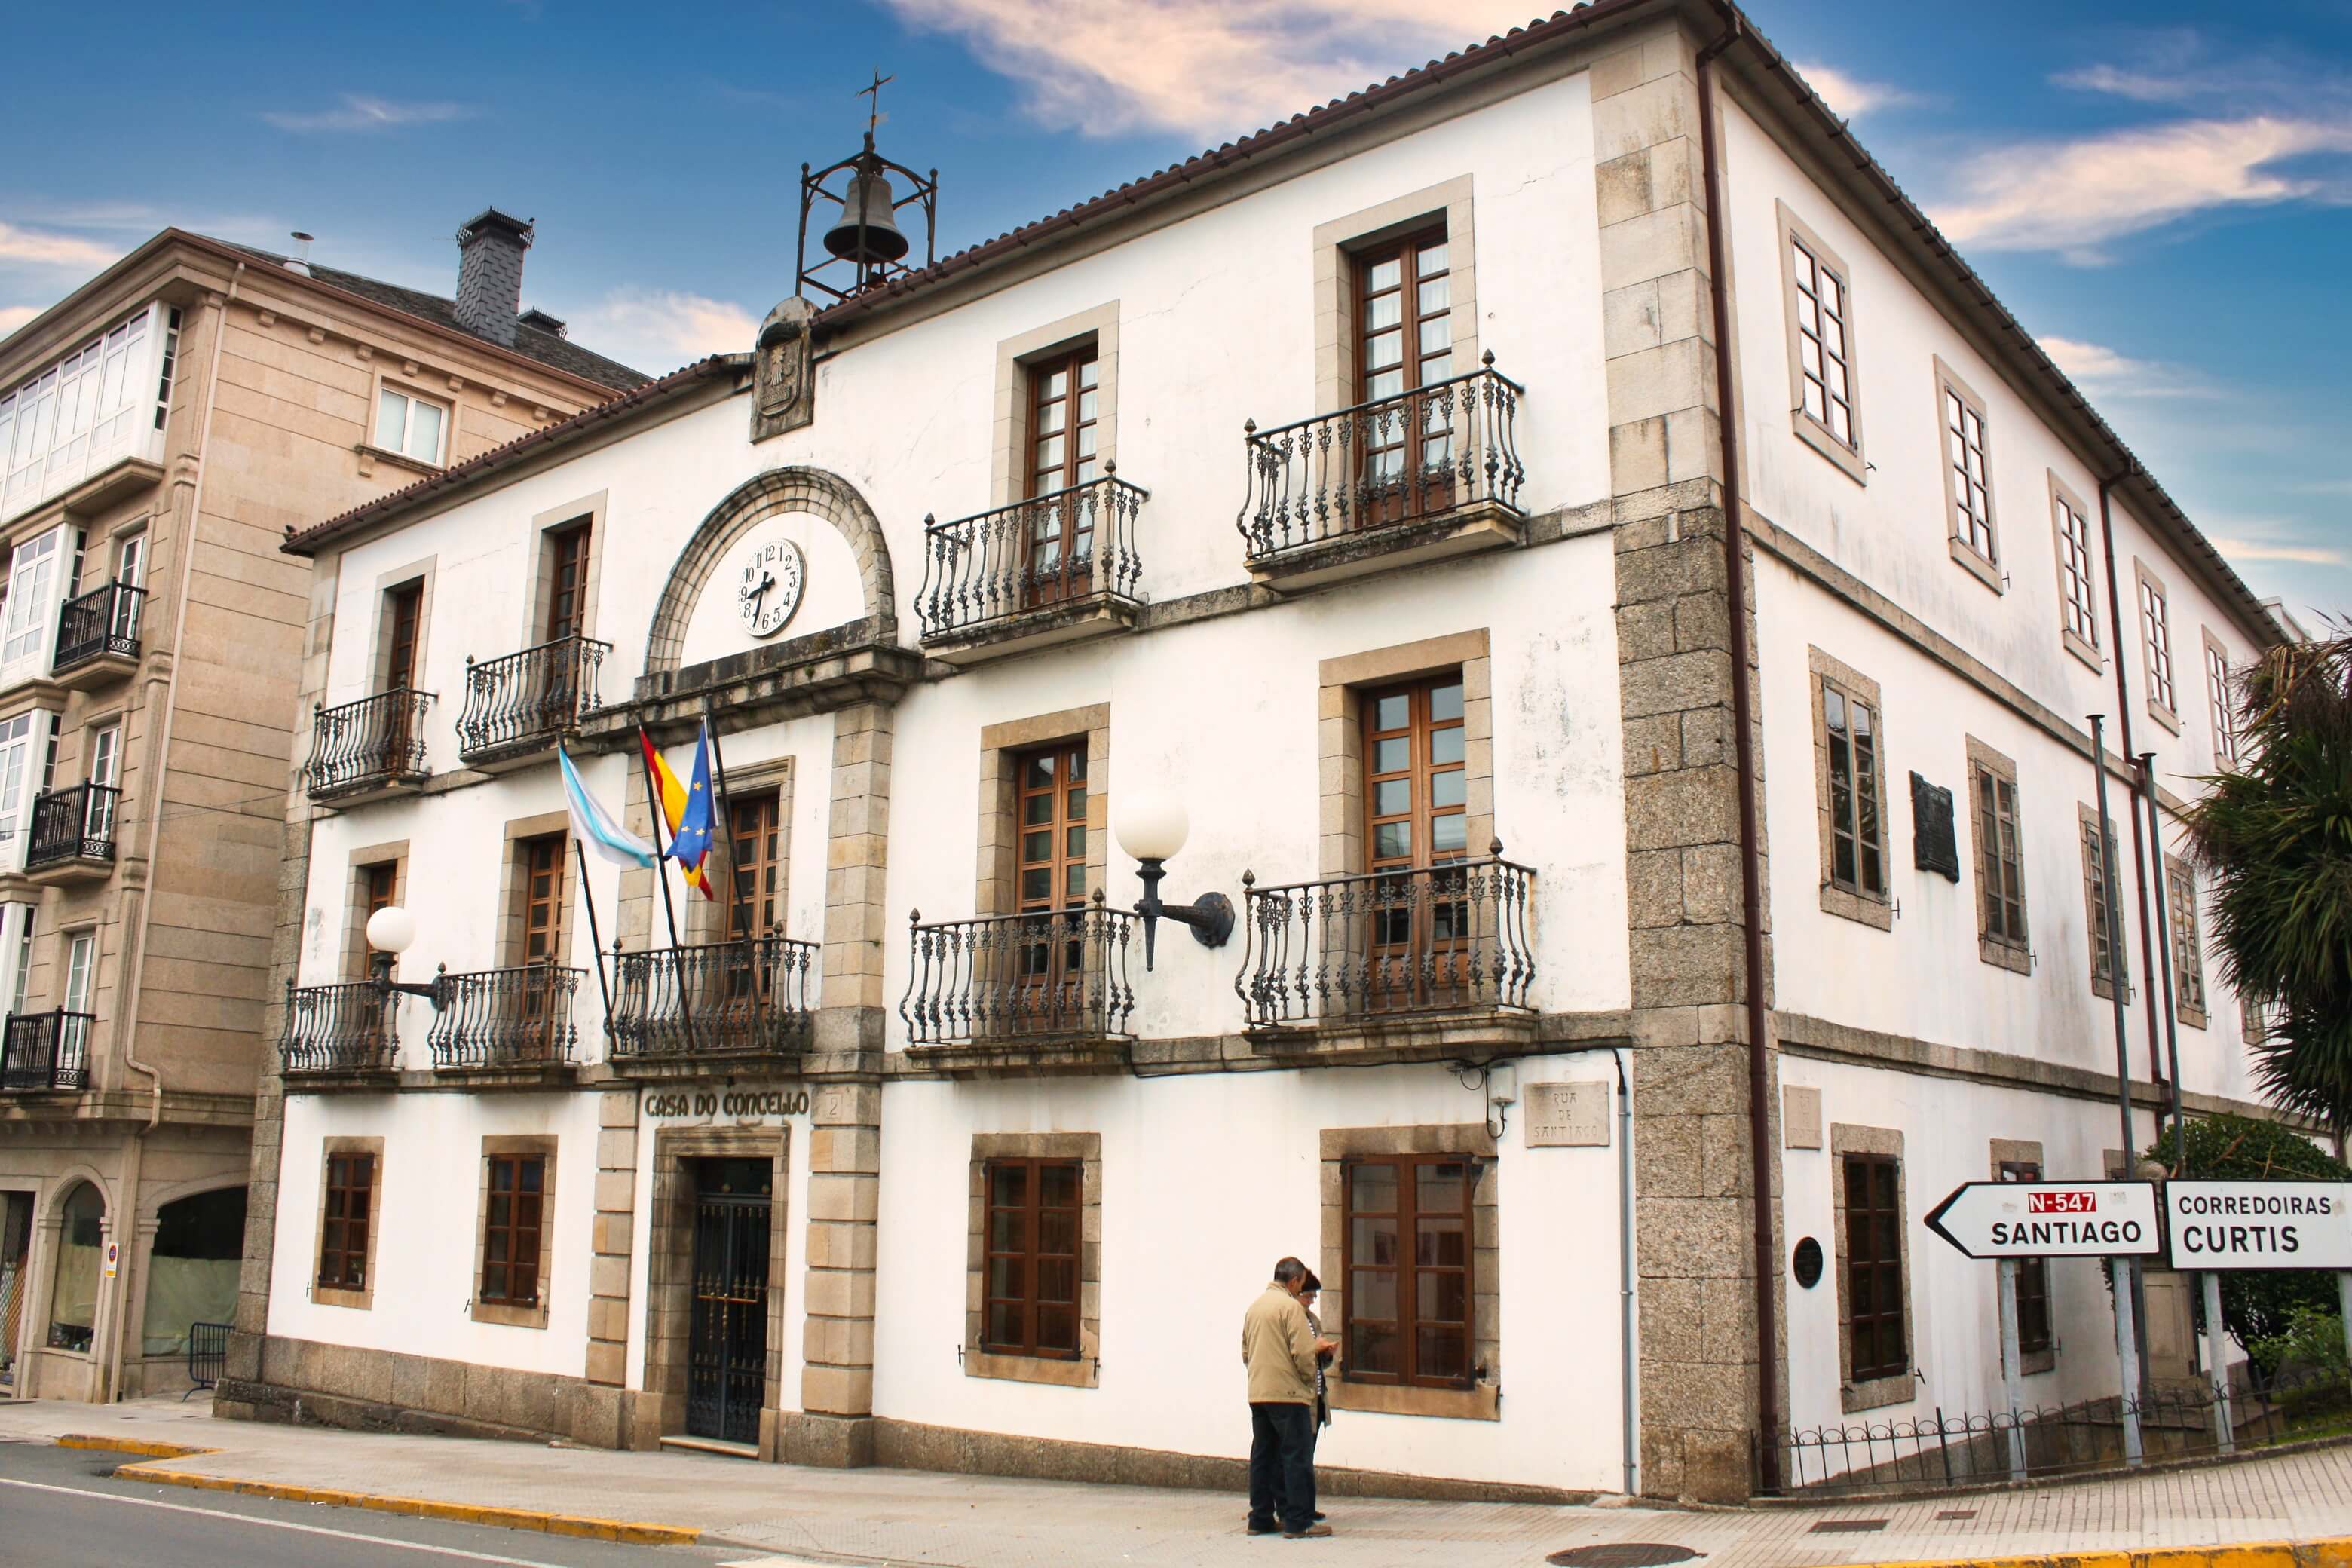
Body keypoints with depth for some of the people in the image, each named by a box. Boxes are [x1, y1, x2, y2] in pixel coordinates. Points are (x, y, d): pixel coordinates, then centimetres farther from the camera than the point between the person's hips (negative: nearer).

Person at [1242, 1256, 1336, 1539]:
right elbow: (1302, 1354, -16)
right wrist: (1309, 1379, 3)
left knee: (1262, 1457, 12)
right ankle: (1298, 1523, -3)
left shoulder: (1254, 1306, 15)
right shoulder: (1290, 1306, -10)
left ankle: (1260, 1519, 15)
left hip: (1257, 1394, 8)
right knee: (1297, 1458, -3)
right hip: (1287, 1393, -8)